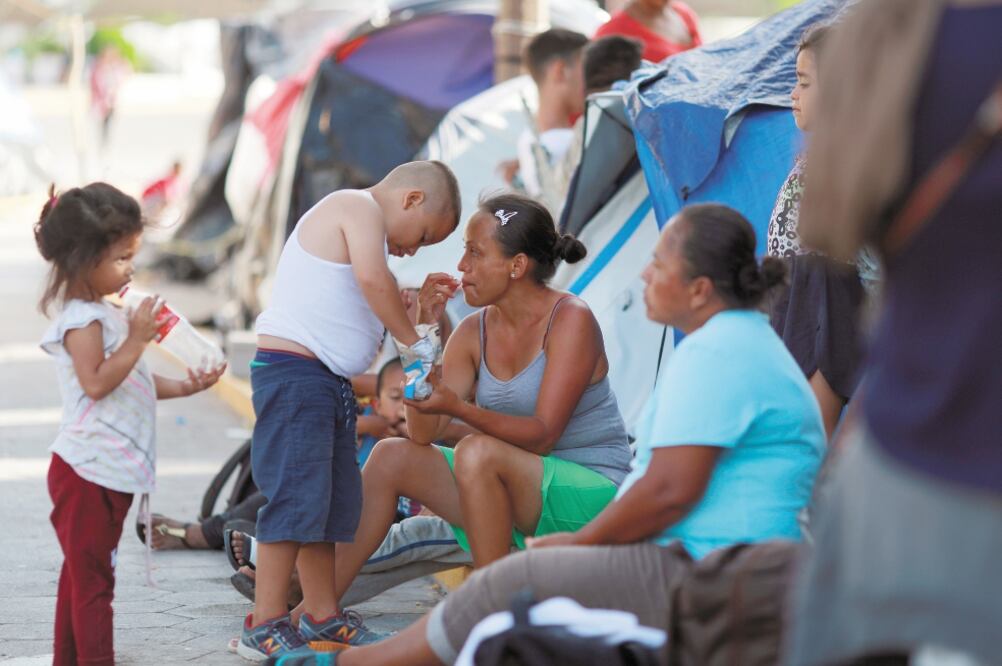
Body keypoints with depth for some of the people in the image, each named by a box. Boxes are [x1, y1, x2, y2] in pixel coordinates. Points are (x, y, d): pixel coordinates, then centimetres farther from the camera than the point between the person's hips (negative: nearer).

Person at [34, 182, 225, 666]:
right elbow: (96, 383, -24)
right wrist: (136, 339, -22)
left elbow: (130, 381, 22)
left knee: (81, 574, 15)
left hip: (108, 470, 10)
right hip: (89, 471, -10)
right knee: (92, 577, -8)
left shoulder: (104, 314, 17)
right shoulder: (82, 319, -15)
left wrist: (183, 387, 13)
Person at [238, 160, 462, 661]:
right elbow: (373, 278, -22)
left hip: (328, 383, 11)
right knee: (297, 498, -13)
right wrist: (412, 340, -13)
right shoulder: (361, 208, -7)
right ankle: (264, 627, -13)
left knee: (333, 505, 14)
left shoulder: (357, 217, 26)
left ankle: (323, 617, 21)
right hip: (295, 373, -11)